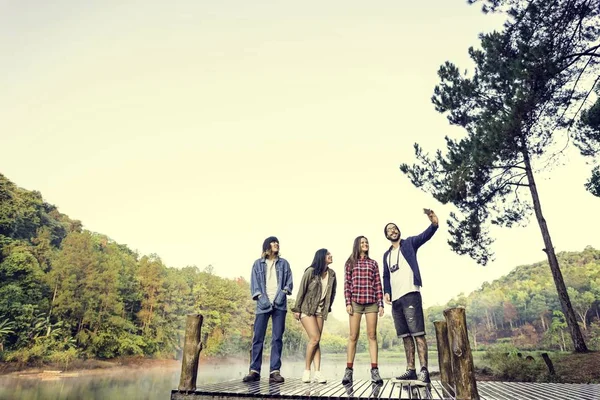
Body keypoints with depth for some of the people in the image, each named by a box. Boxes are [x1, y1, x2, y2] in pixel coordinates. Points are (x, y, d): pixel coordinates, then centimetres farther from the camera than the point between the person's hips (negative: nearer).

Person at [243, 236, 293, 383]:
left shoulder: (284, 263, 15)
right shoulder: (258, 264, 11)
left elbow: (289, 282, 10)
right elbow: (254, 284, 5)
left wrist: (283, 293, -8)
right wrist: (261, 298, -9)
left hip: (279, 304, 1)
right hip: (263, 304, -1)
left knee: (277, 338, -1)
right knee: (258, 338, -2)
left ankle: (275, 371, 2)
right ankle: (254, 370, 6)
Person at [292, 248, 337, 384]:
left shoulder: (331, 273, 4)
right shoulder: (311, 271, -11)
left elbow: (332, 292, 15)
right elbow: (301, 290, -8)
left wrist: (328, 308, 14)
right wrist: (296, 309, -7)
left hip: (320, 311, 5)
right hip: (306, 309, -5)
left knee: (316, 341, 1)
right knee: (315, 338, -13)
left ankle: (317, 372, -1)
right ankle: (307, 370, 2)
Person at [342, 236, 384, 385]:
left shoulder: (373, 263, 13)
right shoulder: (350, 262, 8)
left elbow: (378, 284, 9)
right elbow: (347, 284, 3)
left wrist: (381, 304, 2)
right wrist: (348, 303, -5)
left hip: (371, 302, 2)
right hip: (355, 302, -1)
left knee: (372, 335, 0)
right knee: (353, 336, 0)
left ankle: (374, 370, 1)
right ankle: (349, 370, 3)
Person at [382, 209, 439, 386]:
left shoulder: (409, 243, 6)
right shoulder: (387, 254, 21)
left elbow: (424, 236, -13)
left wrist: (434, 224, -34)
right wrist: (386, 292, 5)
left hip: (410, 294, -7)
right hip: (395, 299, 7)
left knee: (417, 333, -11)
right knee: (405, 335, 9)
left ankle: (424, 372, -12)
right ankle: (411, 370, 14)